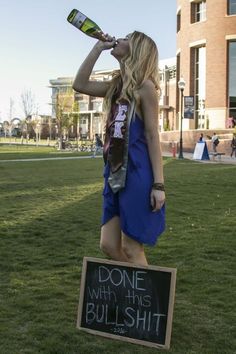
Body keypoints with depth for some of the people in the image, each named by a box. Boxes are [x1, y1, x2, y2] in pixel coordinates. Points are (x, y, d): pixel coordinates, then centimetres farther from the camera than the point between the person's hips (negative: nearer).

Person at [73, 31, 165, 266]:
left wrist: (159, 185, -14)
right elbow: (80, 84, 14)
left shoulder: (145, 86, -8)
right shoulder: (117, 85, 14)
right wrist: (98, 48, 12)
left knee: (131, 249, -1)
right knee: (109, 246, 10)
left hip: (138, 175, -8)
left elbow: (153, 136, -11)